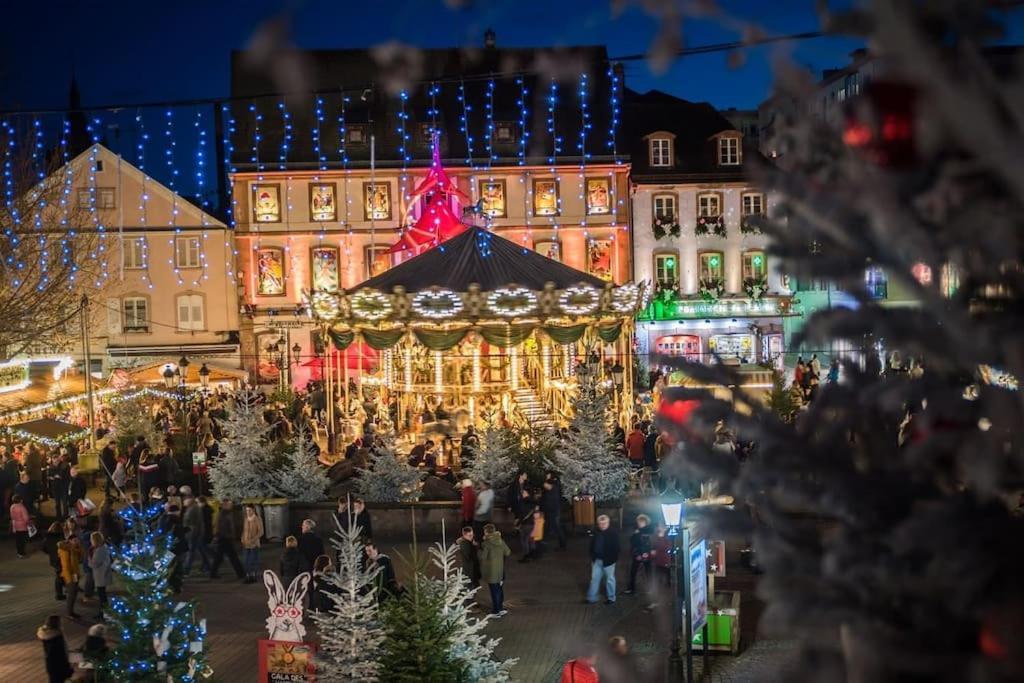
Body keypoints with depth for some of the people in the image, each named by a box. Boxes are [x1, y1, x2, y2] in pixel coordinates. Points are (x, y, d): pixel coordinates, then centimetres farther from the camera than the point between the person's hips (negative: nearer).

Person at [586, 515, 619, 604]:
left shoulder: (613, 534, -12)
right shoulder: (596, 534, 3)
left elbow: (616, 548, -13)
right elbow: (592, 546, 12)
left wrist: (614, 559, -16)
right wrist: (592, 558, 10)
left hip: (608, 561, -5)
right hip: (597, 560, 5)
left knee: (609, 579, 8)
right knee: (594, 578, 9)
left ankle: (611, 598, 20)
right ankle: (591, 598, 17)